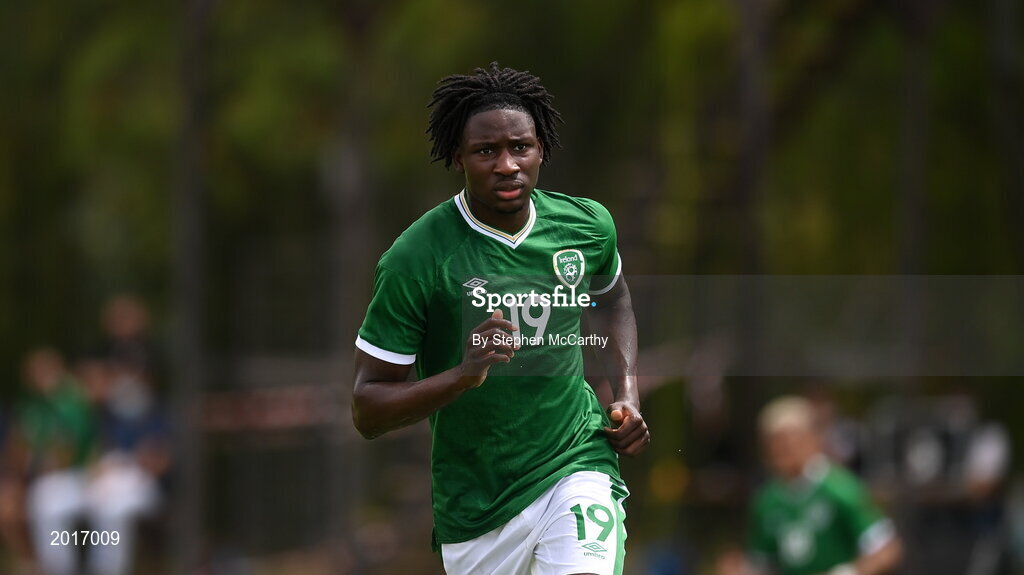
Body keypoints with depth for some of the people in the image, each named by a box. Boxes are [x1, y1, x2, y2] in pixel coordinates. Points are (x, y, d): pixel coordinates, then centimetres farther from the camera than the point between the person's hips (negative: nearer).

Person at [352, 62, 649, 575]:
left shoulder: (588, 225, -1)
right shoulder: (413, 259, -14)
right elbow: (367, 411, -13)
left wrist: (627, 394, 10)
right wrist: (462, 375, -28)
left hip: (577, 468, 1)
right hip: (476, 508, -1)